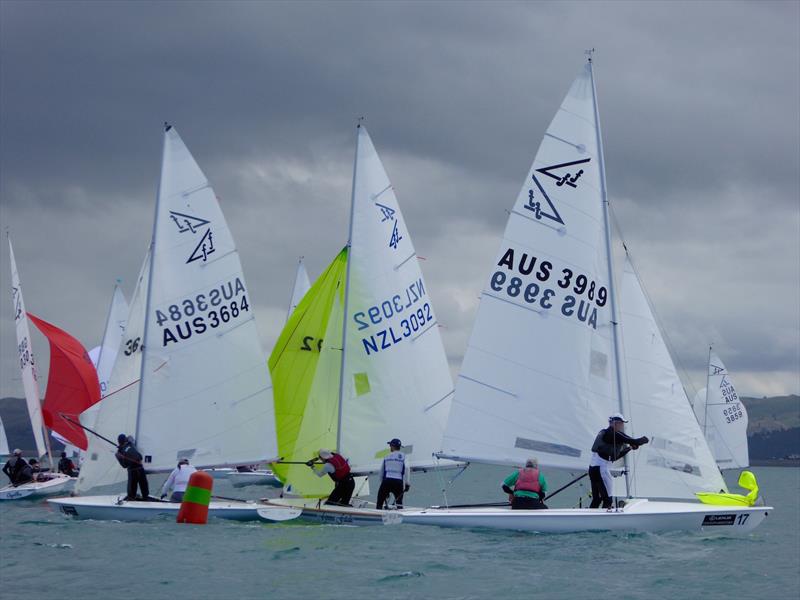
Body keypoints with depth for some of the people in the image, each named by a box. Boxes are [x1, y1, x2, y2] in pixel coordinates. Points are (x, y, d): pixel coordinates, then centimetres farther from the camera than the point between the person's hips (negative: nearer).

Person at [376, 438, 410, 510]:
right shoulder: (403, 456, 8)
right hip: (398, 482, -1)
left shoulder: (386, 457, 16)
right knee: (399, 502, 12)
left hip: (387, 480, 1)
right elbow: (406, 470, -5)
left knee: (380, 503, 7)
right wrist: (407, 484, -5)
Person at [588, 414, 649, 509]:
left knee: (597, 499, 14)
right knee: (607, 500, -6)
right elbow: (634, 442, -10)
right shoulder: (615, 434, -7)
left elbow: (614, 457, 24)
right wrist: (644, 439, 10)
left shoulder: (604, 433, 20)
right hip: (601, 468, -9)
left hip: (592, 468, 9)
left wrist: (629, 448, 21)